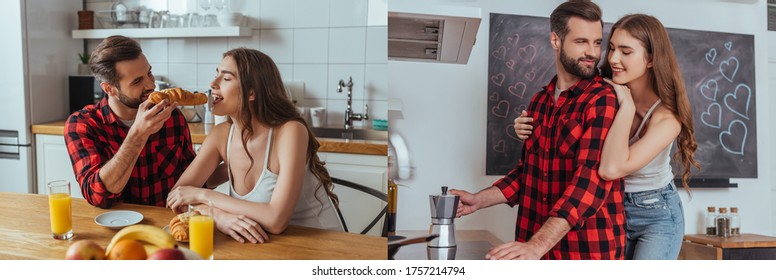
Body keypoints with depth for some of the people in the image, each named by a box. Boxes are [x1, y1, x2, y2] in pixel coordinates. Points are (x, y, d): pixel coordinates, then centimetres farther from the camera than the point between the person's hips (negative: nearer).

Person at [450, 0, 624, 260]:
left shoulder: (604, 100, -14)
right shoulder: (540, 100, 8)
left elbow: (592, 178, -25)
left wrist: (537, 245, -34)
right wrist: (480, 199, 4)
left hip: (589, 248, -6)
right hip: (535, 245, 6)